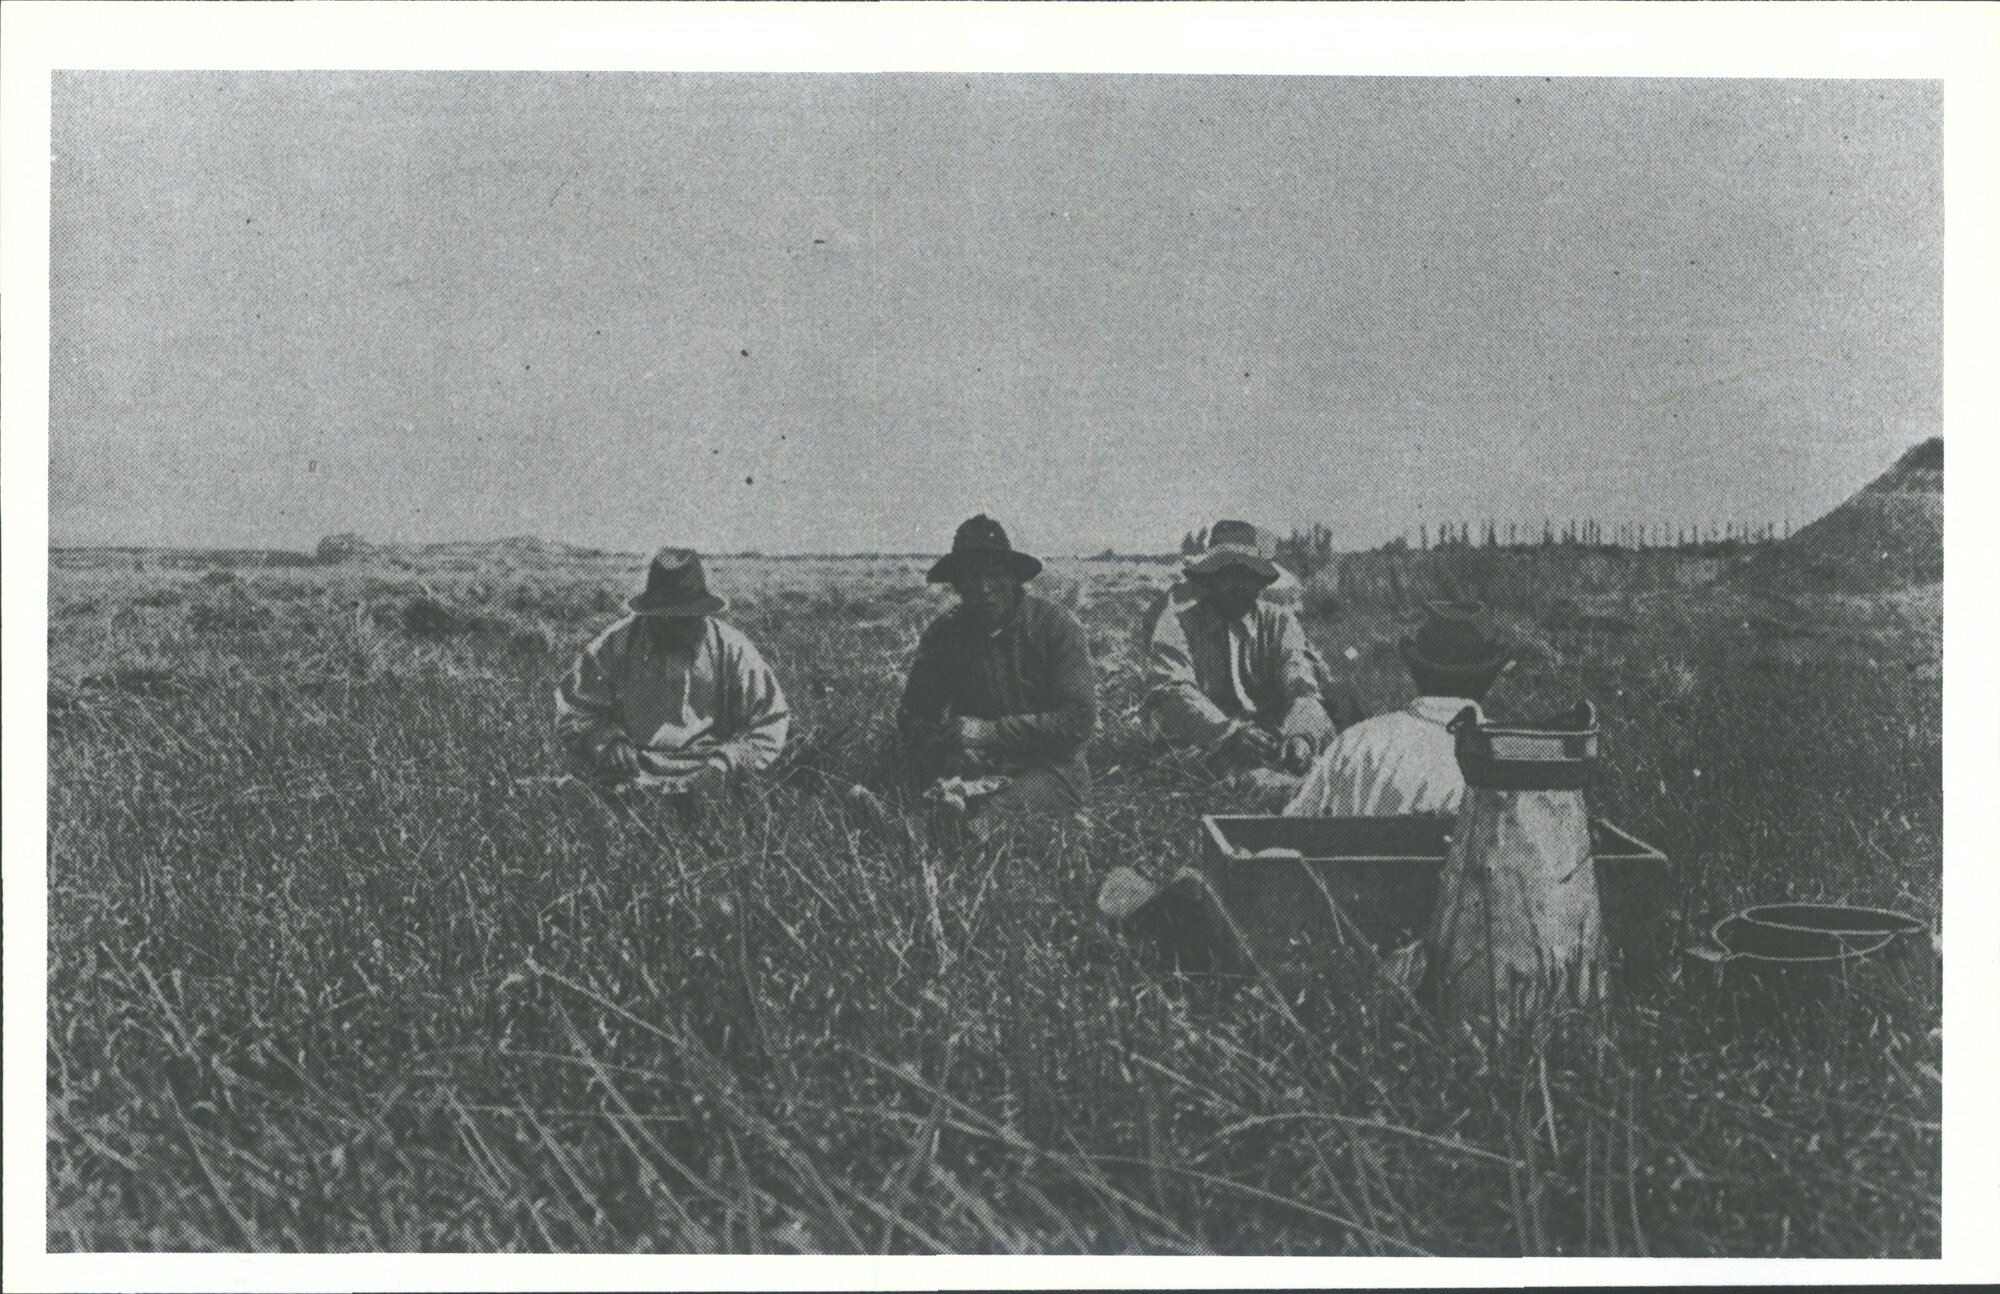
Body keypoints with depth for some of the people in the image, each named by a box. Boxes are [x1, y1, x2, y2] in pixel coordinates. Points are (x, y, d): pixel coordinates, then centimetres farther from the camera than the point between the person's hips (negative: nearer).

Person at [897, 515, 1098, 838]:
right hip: (973, 772, 4)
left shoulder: (1056, 627, -5)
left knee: (981, 822, -35)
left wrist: (990, 733, -14)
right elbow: (913, 717, 9)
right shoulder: (944, 634, 6)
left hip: (1048, 770, -3)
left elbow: (1078, 720, -12)